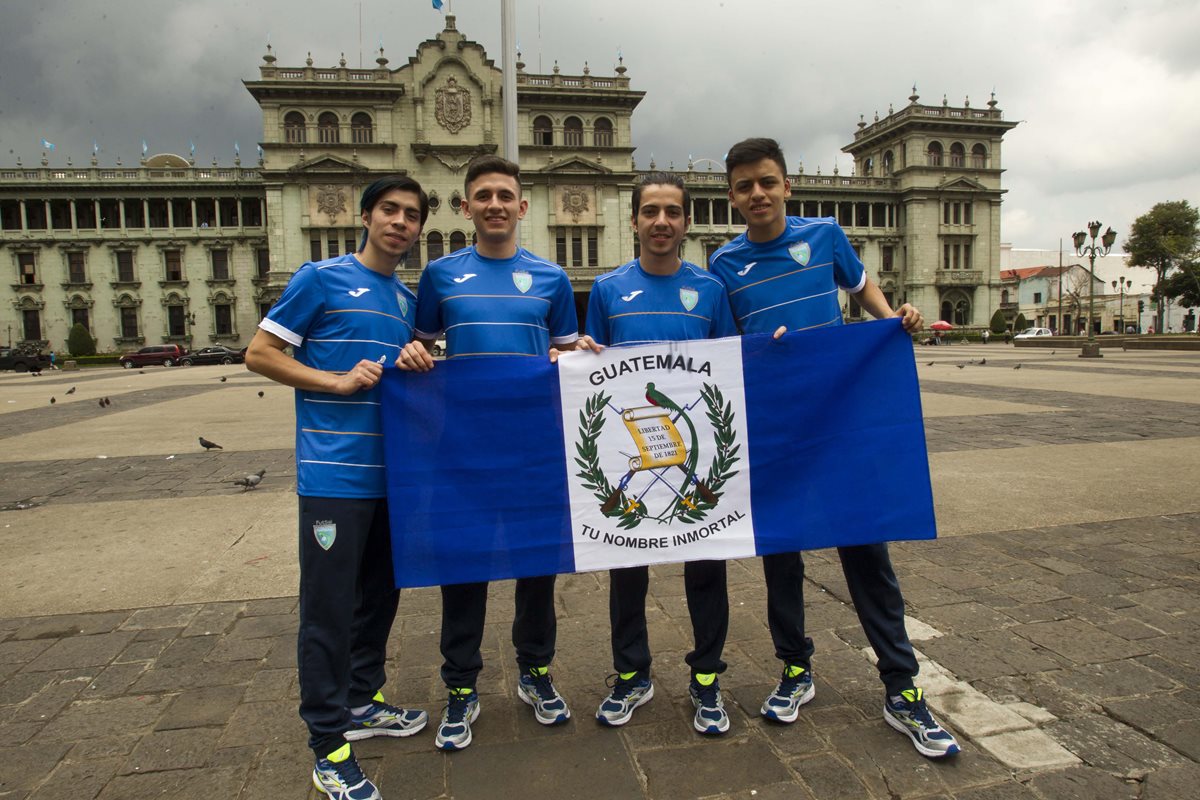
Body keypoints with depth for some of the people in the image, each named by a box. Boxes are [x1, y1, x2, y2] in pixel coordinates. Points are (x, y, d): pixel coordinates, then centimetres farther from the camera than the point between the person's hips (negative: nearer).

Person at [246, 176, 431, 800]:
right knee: (328, 607, 0)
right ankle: (329, 746, 15)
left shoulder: (407, 298, 15)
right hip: (334, 473, -7)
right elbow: (259, 354, -5)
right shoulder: (322, 278, -4)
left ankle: (362, 702, 36)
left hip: (391, 472, 7)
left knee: (380, 593, 17)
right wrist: (338, 381, -15)